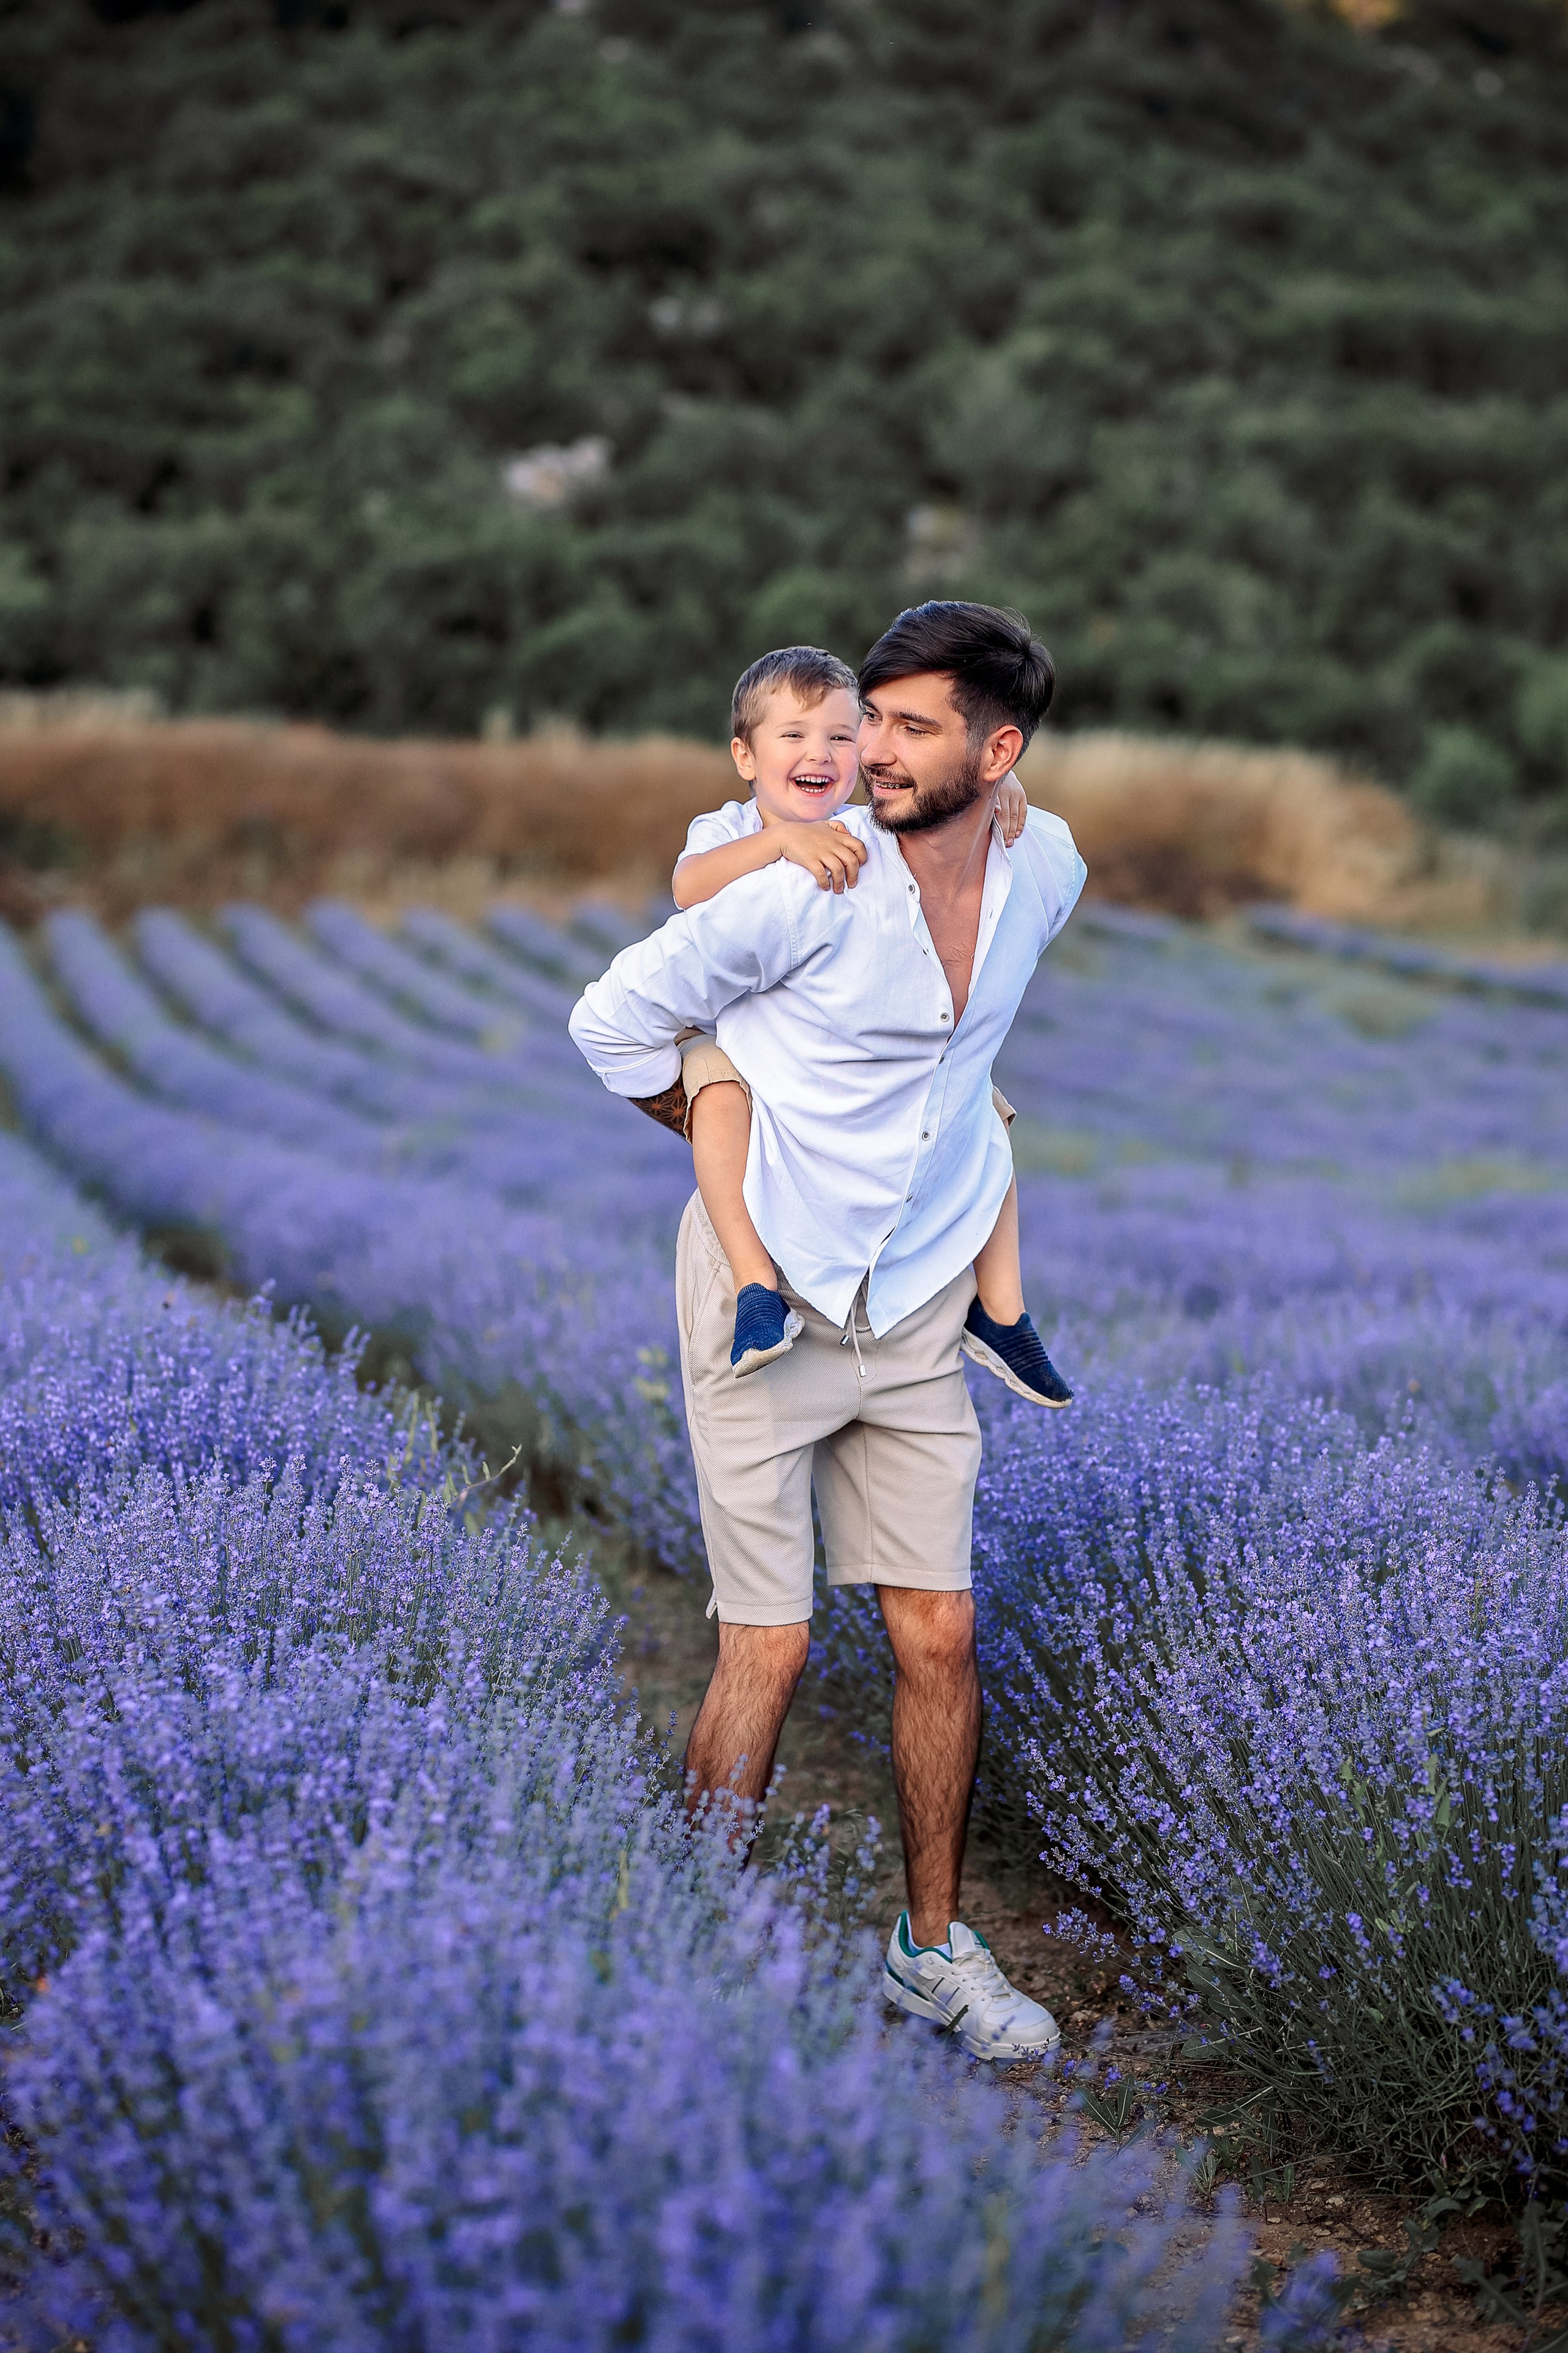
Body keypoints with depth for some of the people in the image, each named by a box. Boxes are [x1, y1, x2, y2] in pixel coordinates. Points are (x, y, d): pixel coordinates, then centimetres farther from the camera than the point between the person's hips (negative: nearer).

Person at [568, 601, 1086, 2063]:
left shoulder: (1046, 872, -1)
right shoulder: (808, 885, -19)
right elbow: (615, 1020, -7)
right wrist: (735, 1150, 3)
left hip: (915, 1313, 5)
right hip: (767, 1298, -5)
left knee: (940, 1639, 6)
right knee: (769, 1649, -2)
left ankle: (933, 1947, 24)